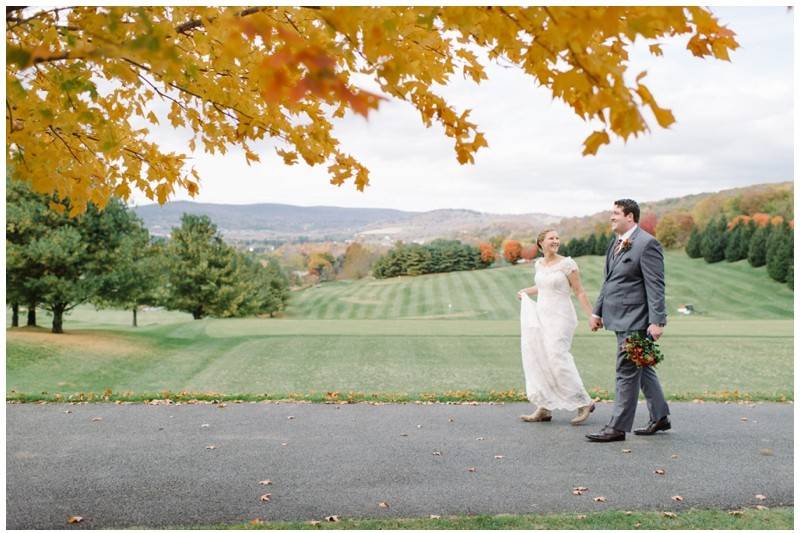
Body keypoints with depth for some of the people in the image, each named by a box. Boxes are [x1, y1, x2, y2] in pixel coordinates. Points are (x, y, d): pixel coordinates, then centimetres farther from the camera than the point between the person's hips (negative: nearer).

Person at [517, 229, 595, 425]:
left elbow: (579, 292, -7)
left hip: (560, 316, -7)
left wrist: (592, 315, -11)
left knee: (557, 359, -14)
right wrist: (526, 291, 33)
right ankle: (544, 409, 11)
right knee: (539, 360, 5)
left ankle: (584, 403, -2)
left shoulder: (567, 263, -9)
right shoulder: (539, 264, 10)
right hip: (541, 315, 7)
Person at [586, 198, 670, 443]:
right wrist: (597, 312, 19)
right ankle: (660, 417, 30)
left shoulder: (647, 244, -13)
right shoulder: (616, 243, 14)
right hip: (622, 319, 9)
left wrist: (656, 321, -21)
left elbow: (655, 286, -17)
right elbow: (608, 281, 21)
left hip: (635, 321, -9)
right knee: (642, 369, 17)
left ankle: (618, 427, 1)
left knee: (627, 372, -5)